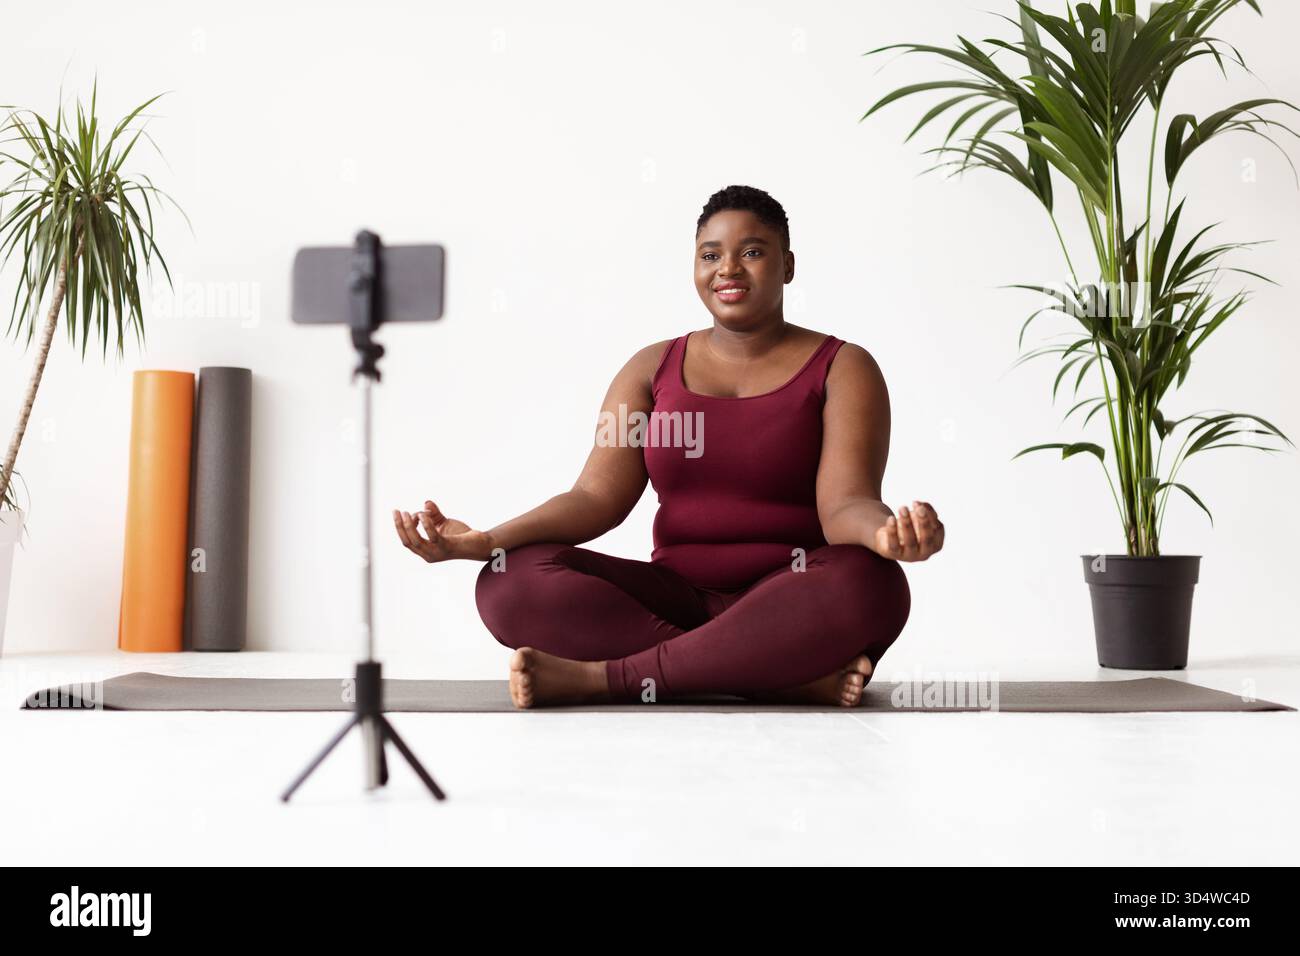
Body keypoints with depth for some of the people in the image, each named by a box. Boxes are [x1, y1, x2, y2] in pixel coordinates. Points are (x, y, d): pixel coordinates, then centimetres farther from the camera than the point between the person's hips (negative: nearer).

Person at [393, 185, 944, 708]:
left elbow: (844, 503, -12)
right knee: (512, 583, -22)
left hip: (790, 606, -2)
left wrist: (886, 532, -38)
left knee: (867, 583, -37)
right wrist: (486, 541, -18)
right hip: (676, 600, 3)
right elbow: (597, 497, 0)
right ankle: (798, 677, -30)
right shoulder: (654, 368, 11)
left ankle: (599, 678, -30)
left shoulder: (841, 367, 3)